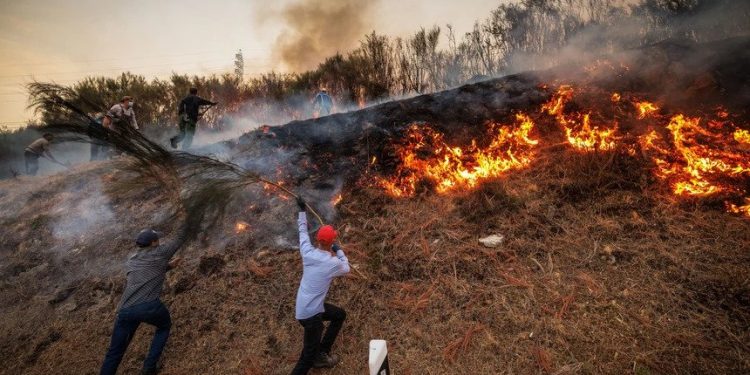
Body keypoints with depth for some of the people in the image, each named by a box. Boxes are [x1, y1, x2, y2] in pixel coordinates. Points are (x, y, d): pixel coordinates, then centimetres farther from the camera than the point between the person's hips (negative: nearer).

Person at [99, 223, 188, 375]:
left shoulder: (131, 260, 23)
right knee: (164, 326, 27)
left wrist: (168, 266, 41)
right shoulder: (160, 253, 7)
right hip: (149, 306, -4)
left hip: (125, 310, 5)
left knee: (115, 352, 16)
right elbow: (179, 239, 21)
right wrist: (185, 226, 39)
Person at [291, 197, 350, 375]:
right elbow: (346, 269, 6)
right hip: (311, 313, -8)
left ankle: (322, 353, 31)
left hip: (304, 308, 8)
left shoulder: (308, 253, -5)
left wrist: (302, 211, 24)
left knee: (340, 314, 25)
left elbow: (303, 231, 12)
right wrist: (339, 250, 19)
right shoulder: (333, 263, -19)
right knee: (308, 357, -1)